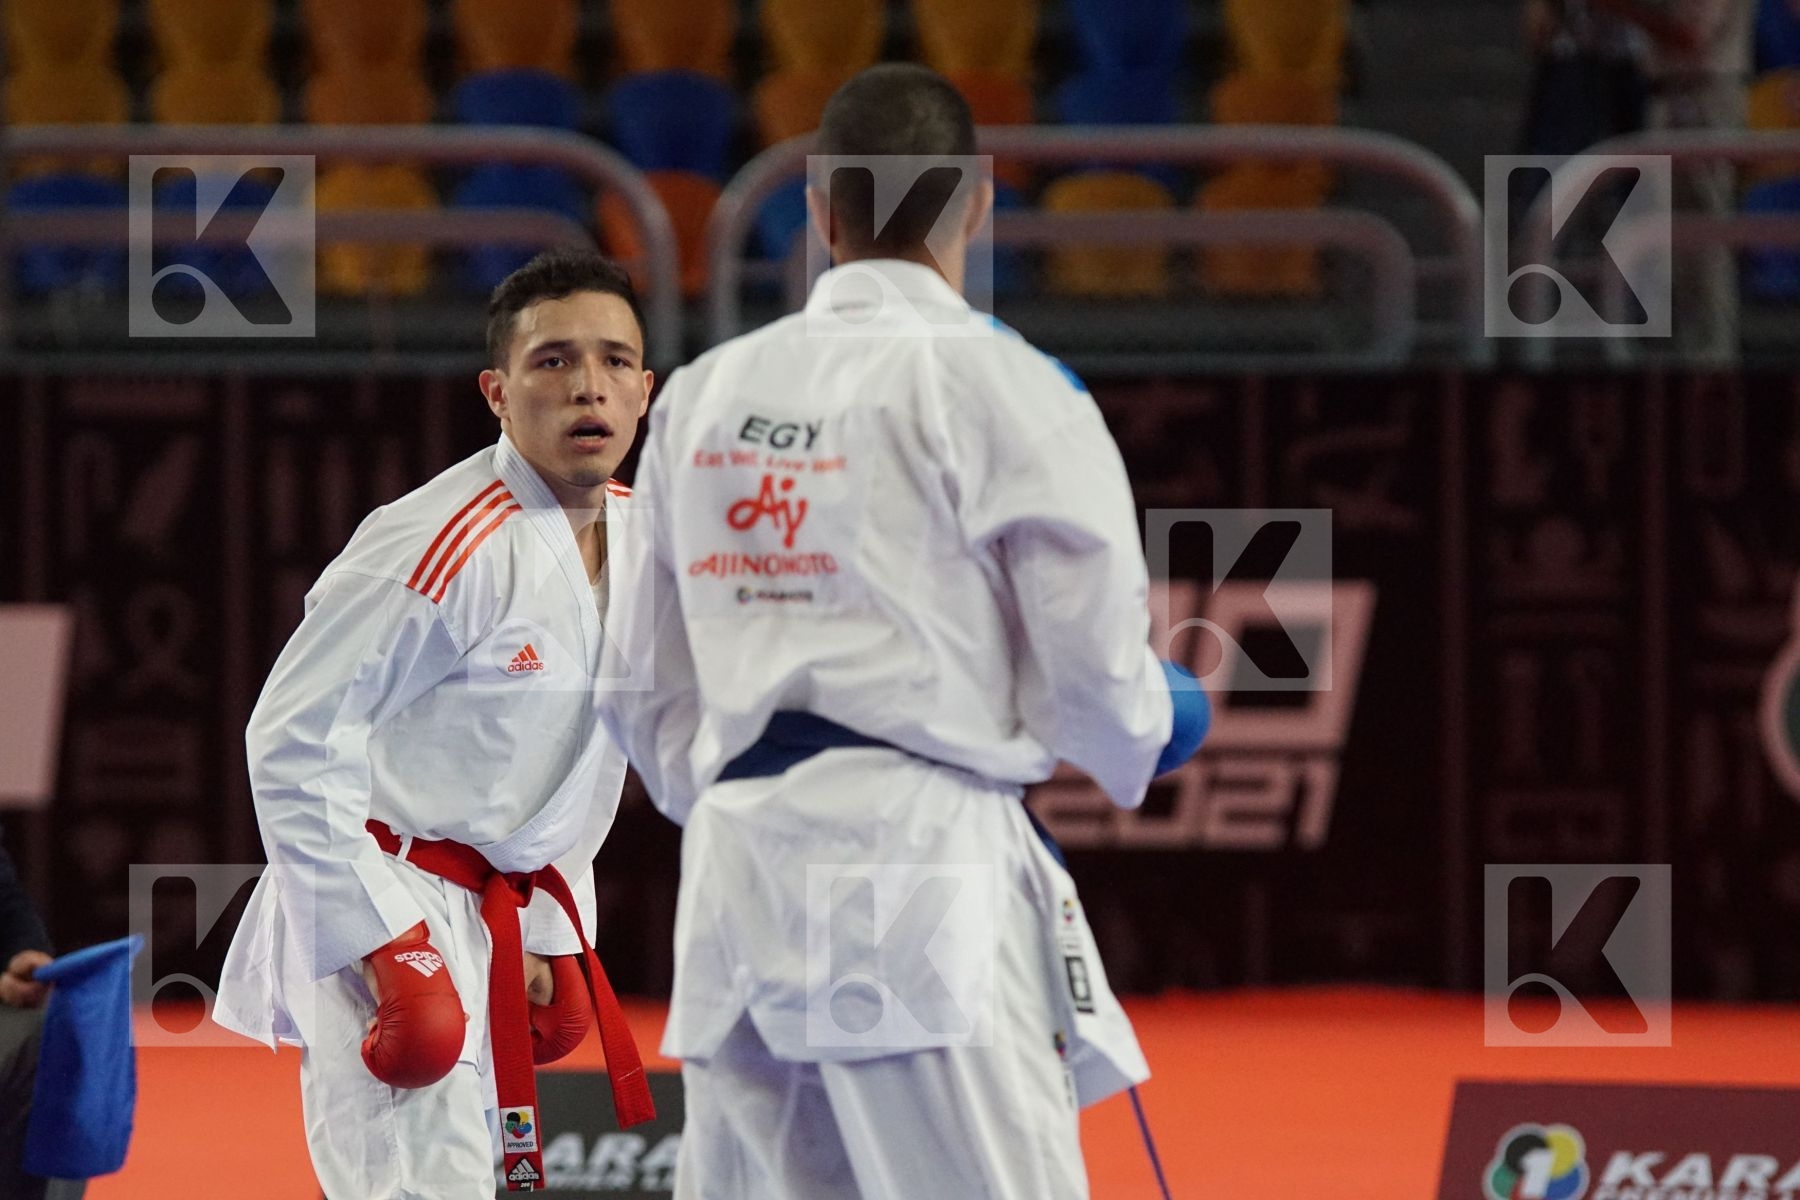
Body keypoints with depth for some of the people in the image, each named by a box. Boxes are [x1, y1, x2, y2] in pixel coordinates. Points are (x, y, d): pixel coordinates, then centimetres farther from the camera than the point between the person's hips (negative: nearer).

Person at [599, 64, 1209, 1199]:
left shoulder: (702, 395, 11)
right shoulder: (1000, 389, -6)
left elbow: (643, 687, 17)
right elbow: (1094, 668, -4)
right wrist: (1148, 729, 18)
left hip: (739, 865, 6)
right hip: (918, 867, -6)